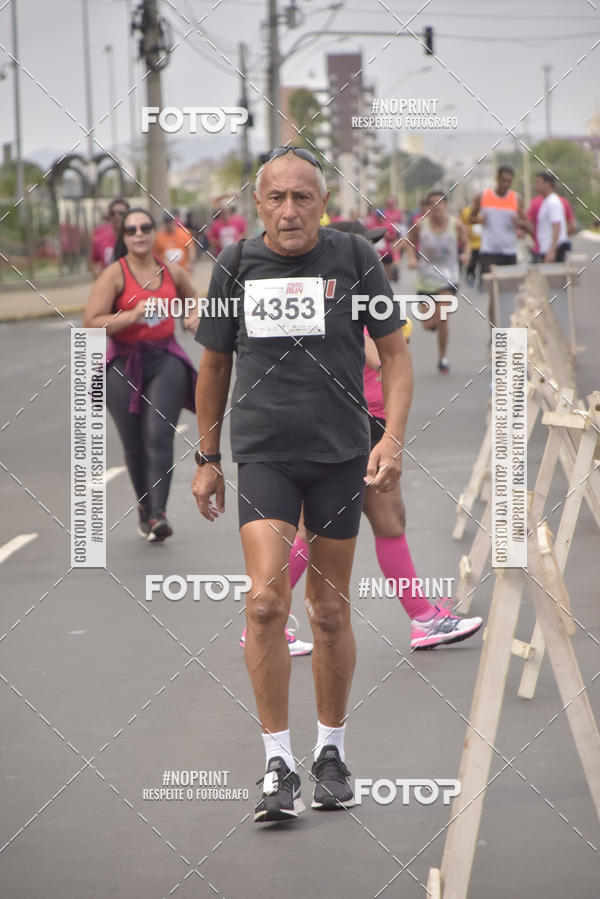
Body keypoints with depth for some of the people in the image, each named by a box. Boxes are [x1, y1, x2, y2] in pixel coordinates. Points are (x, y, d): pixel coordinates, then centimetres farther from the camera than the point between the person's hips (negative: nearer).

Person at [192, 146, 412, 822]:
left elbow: (394, 353, 4)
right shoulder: (236, 266, 3)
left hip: (340, 456, 0)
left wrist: (393, 438, -8)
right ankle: (278, 766, -10)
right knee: (266, 600, -14)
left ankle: (331, 753, 24)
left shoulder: (354, 259, -1)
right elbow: (214, 363, 14)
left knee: (329, 610, 7)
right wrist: (206, 458, 14)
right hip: (262, 455, 0)